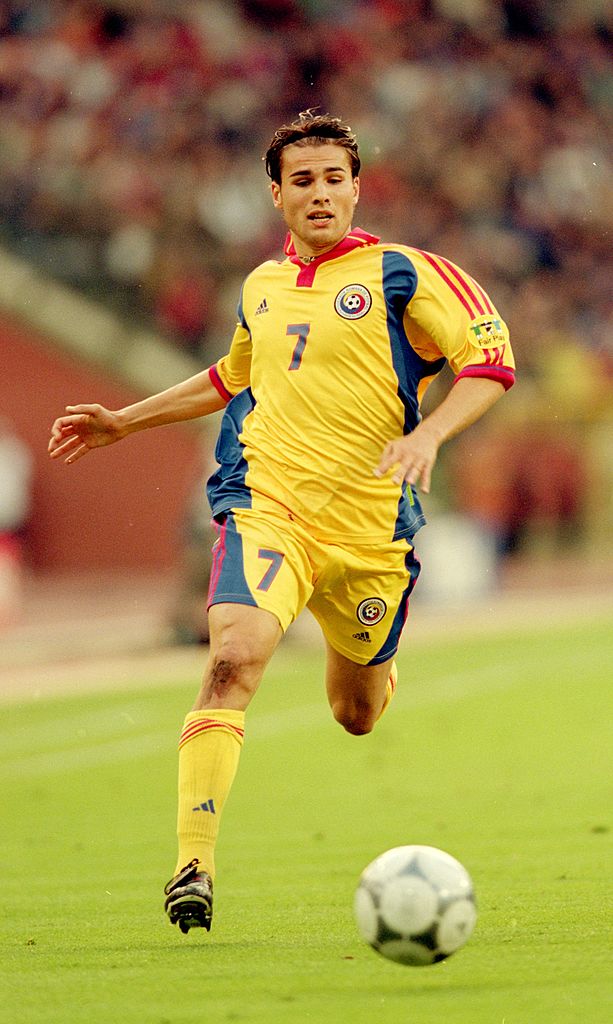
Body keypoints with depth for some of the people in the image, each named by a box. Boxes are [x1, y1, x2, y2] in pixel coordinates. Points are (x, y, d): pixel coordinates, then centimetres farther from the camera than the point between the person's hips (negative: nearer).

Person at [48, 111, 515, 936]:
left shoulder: (400, 275, -2)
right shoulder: (261, 288, 13)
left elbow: (490, 360, -5)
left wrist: (428, 435, -21)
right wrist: (125, 421, 32)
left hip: (368, 526, -1)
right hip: (265, 508, 1)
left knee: (356, 713, 15)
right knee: (234, 658, -26)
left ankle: (369, 665, 56)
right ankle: (194, 863, -29)